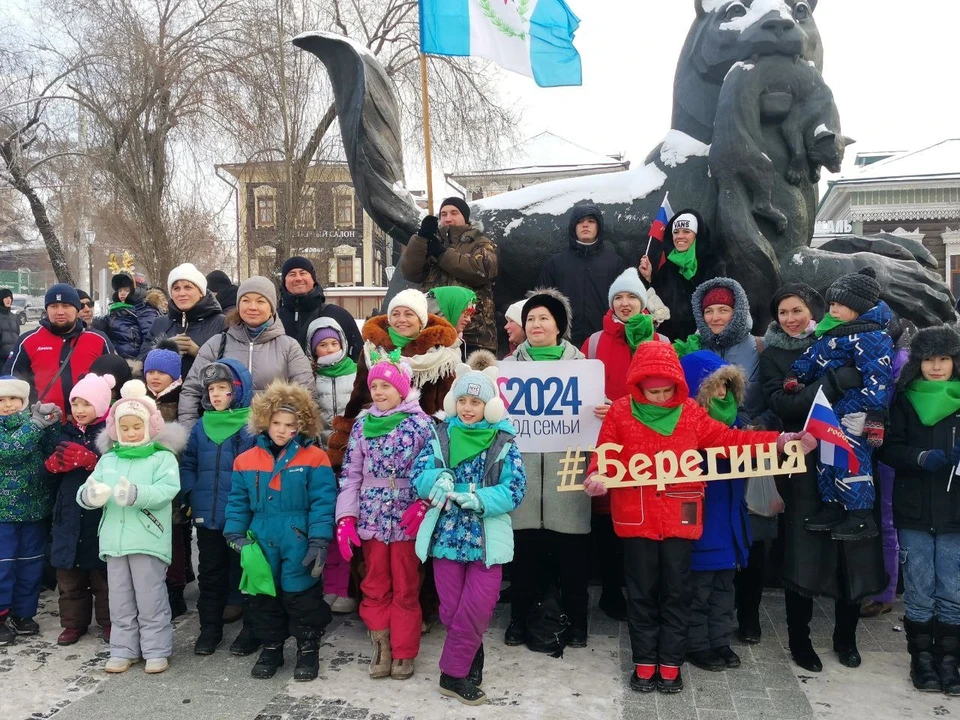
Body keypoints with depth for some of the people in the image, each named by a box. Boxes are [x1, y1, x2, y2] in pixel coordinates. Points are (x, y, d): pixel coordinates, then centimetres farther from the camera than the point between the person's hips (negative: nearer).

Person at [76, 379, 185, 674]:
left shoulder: (163, 457, -4)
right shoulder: (108, 459, 11)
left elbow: (167, 490, -18)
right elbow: (86, 492, 5)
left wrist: (136, 494, -34)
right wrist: (90, 495, -20)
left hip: (148, 539, -5)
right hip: (114, 539, 5)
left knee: (150, 598, 2)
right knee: (120, 600, 14)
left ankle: (157, 651, 15)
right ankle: (123, 650, 26)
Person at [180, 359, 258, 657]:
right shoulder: (202, 426, 8)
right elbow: (188, 464, 14)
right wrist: (190, 494, 1)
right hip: (207, 515, 5)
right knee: (210, 573, 16)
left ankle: (252, 629, 22)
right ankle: (210, 628, 30)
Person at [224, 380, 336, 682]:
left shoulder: (314, 458, -8)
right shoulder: (246, 461, 3)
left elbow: (323, 503, -11)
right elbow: (238, 503, 8)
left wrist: (319, 541, -15)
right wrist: (236, 535, -1)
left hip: (299, 546, -4)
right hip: (261, 544, 4)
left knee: (301, 596, 6)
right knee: (264, 597, 15)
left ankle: (308, 649, 25)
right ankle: (271, 647, 34)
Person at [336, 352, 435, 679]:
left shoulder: (421, 423, -5)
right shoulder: (362, 423, 6)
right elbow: (350, 473, 5)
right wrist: (346, 517, -2)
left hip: (407, 518, -3)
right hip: (371, 517, 3)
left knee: (406, 589, 7)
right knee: (375, 586, 11)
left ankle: (403, 652, 20)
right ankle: (382, 644, 25)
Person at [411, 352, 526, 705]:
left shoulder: (504, 441, -3)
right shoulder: (442, 435, 3)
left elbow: (514, 490, -10)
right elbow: (420, 476, -3)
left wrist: (473, 498, -25)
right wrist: (441, 479, -26)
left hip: (486, 539, -2)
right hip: (447, 534, 2)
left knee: (476, 610, -1)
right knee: (451, 610, 8)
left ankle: (453, 673, 18)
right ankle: (470, 664, 31)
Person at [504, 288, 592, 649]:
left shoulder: (580, 363, 9)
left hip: (567, 468, -1)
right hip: (523, 467, 1)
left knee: (570, 546, 4)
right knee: (524, 544, 3)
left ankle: (576, 619, 20)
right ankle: (520, 617, 19)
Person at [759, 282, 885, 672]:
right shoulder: (773, 355, 3)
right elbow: (783, 405, -12)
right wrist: (837, 381, -19)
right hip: (805, 465, -2)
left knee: (853, 550, 5)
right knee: (803, 550, 0)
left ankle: (846, 636, 24)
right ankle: (799, 639, 17)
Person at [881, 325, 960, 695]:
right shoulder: (904, 400, 4)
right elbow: (890, 448, -2)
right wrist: (922, 457, -20)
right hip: (913, 511, -1)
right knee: (919, 592, 6)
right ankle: (922, 657, 18)